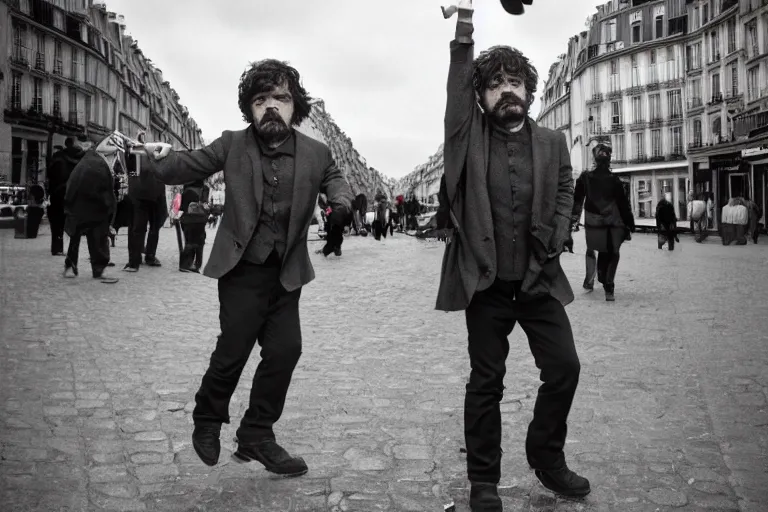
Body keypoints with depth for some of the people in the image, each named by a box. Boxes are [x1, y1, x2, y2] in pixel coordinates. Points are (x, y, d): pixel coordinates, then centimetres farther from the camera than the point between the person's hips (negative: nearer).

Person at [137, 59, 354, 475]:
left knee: (285, 350, 2)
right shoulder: (232, 146, -5)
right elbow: (186, 165, 1)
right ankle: (207, 421, 29)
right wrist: (159, 158, -21)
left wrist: (341, 202, -6)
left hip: (287, 274, 3)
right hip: (242, 270, -3)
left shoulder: (316, 154, -2)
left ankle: (257, 436, 20)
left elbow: (334, 178, 16)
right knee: (233, 350, 0)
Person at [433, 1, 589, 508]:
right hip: (486, 281, -2)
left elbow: (565, 195, 10)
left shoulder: (553, 142, 9)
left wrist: (552, 247, -3)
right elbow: (457, 85, -8)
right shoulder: (469, 136, 2)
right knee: (486, 382, 5)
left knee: (565, 367, 2)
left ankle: (547, 457, 26)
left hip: (540, 279, 3)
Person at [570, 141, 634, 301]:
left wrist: (573, 219, 12)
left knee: (591, 250, 23)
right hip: (613, 225, -2)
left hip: (593, 224, 2)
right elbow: (624, 204, -4)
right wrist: (629, 224, 2)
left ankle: (589, 281, 23)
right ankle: (608, 289, -2)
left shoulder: (585, 178, -2)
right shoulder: (614, 180, -6)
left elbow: (577, 201, 3)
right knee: (612, 254, 6)